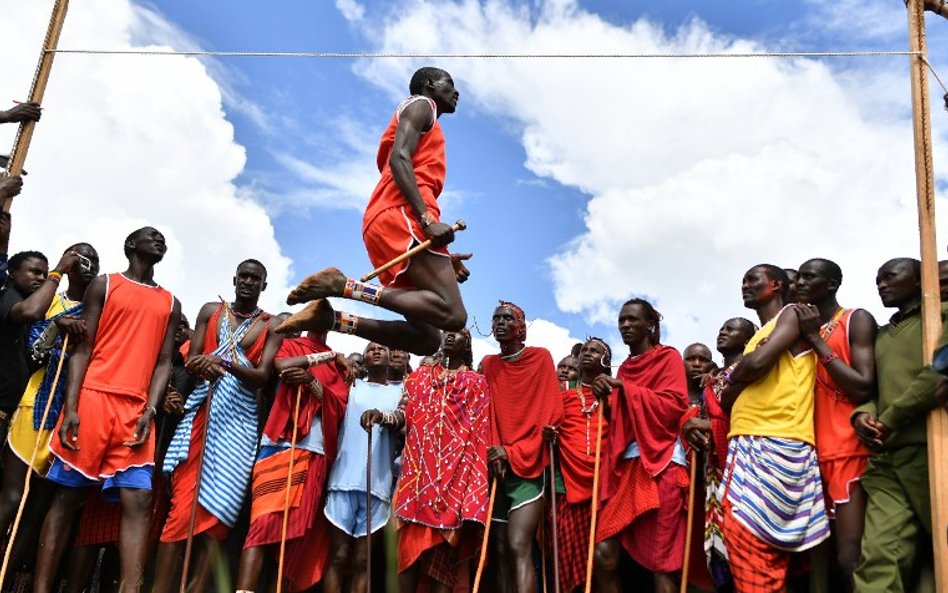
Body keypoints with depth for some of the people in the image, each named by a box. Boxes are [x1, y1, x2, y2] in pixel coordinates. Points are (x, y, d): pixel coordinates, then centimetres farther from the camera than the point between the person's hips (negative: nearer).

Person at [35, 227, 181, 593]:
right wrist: (70, 407, -8)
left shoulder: (171, 304, 20)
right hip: (92, 398, -3)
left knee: (138, 501, -9)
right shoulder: (104, 286, 10)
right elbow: (83, 349, 3)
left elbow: (164, 362, 13)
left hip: (136, 410, 3)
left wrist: (150, 410, -2)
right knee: (68, 496, -2)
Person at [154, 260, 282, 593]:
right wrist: (203, 366, -18)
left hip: (238, 420, -1)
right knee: (182, 504, -8)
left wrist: (226, 364, -22)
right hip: (201, 411, 1)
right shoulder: (211, 311, 14)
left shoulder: (271, 326, 8)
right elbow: (191, 360, 6)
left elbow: (263, 376, -4)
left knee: (217, 509, -5)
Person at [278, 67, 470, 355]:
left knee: (427, 338, 2)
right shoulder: (420, 105, 11)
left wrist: (442, 259, 23)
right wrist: (428, 219, -22)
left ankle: (331, 318, -6)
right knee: (452, 314, -23)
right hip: (401, 215, -9)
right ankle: (344, 286, -25)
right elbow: (399, 158, -9)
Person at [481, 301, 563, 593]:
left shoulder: (541, 358, 1)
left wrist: (514, 453, -11)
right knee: (500, 549, 4)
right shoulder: (488, 364, 12)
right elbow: (486, 412, 8)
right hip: (497, 468, 5)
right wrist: (495, 454, -9)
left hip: (528, 465, -5)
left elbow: (550, 413, -5)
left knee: (519, 547, -18)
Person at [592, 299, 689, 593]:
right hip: (625, 467, 6)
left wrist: (624, 388, -11)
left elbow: (674, 405, -9)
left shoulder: (668, 357, 5)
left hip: (660, 464, -6)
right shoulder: (624, 368, 21)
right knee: (604, 554, -4)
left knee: (661, 562, -7)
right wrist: (607, 400, 6)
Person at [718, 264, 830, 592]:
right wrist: (730, 392, 3)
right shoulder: (757, 336, 28)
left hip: (777, 443, -8)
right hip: (745, 444, 8)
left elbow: (757, 363, -13)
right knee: (744, 539, 3)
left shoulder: (792, 315, 4)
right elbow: (728, 401, 24)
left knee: (748, 540, -13)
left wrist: (732, 381, 6)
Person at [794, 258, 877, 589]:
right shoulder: (801, 332, 18)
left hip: (849, 452, -6)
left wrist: (817, 340, -9)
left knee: (848, 558, -13)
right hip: (812, 453, 6)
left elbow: (864, 388, -11)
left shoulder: (857, 320, 1)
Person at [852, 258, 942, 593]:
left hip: (931, 451, -5)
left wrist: (890, 421, -5)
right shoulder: (880, 337, 28)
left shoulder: (941, 315, 7)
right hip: (886, 460, 5)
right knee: (879, 561, -10)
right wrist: (862, 415, 1)